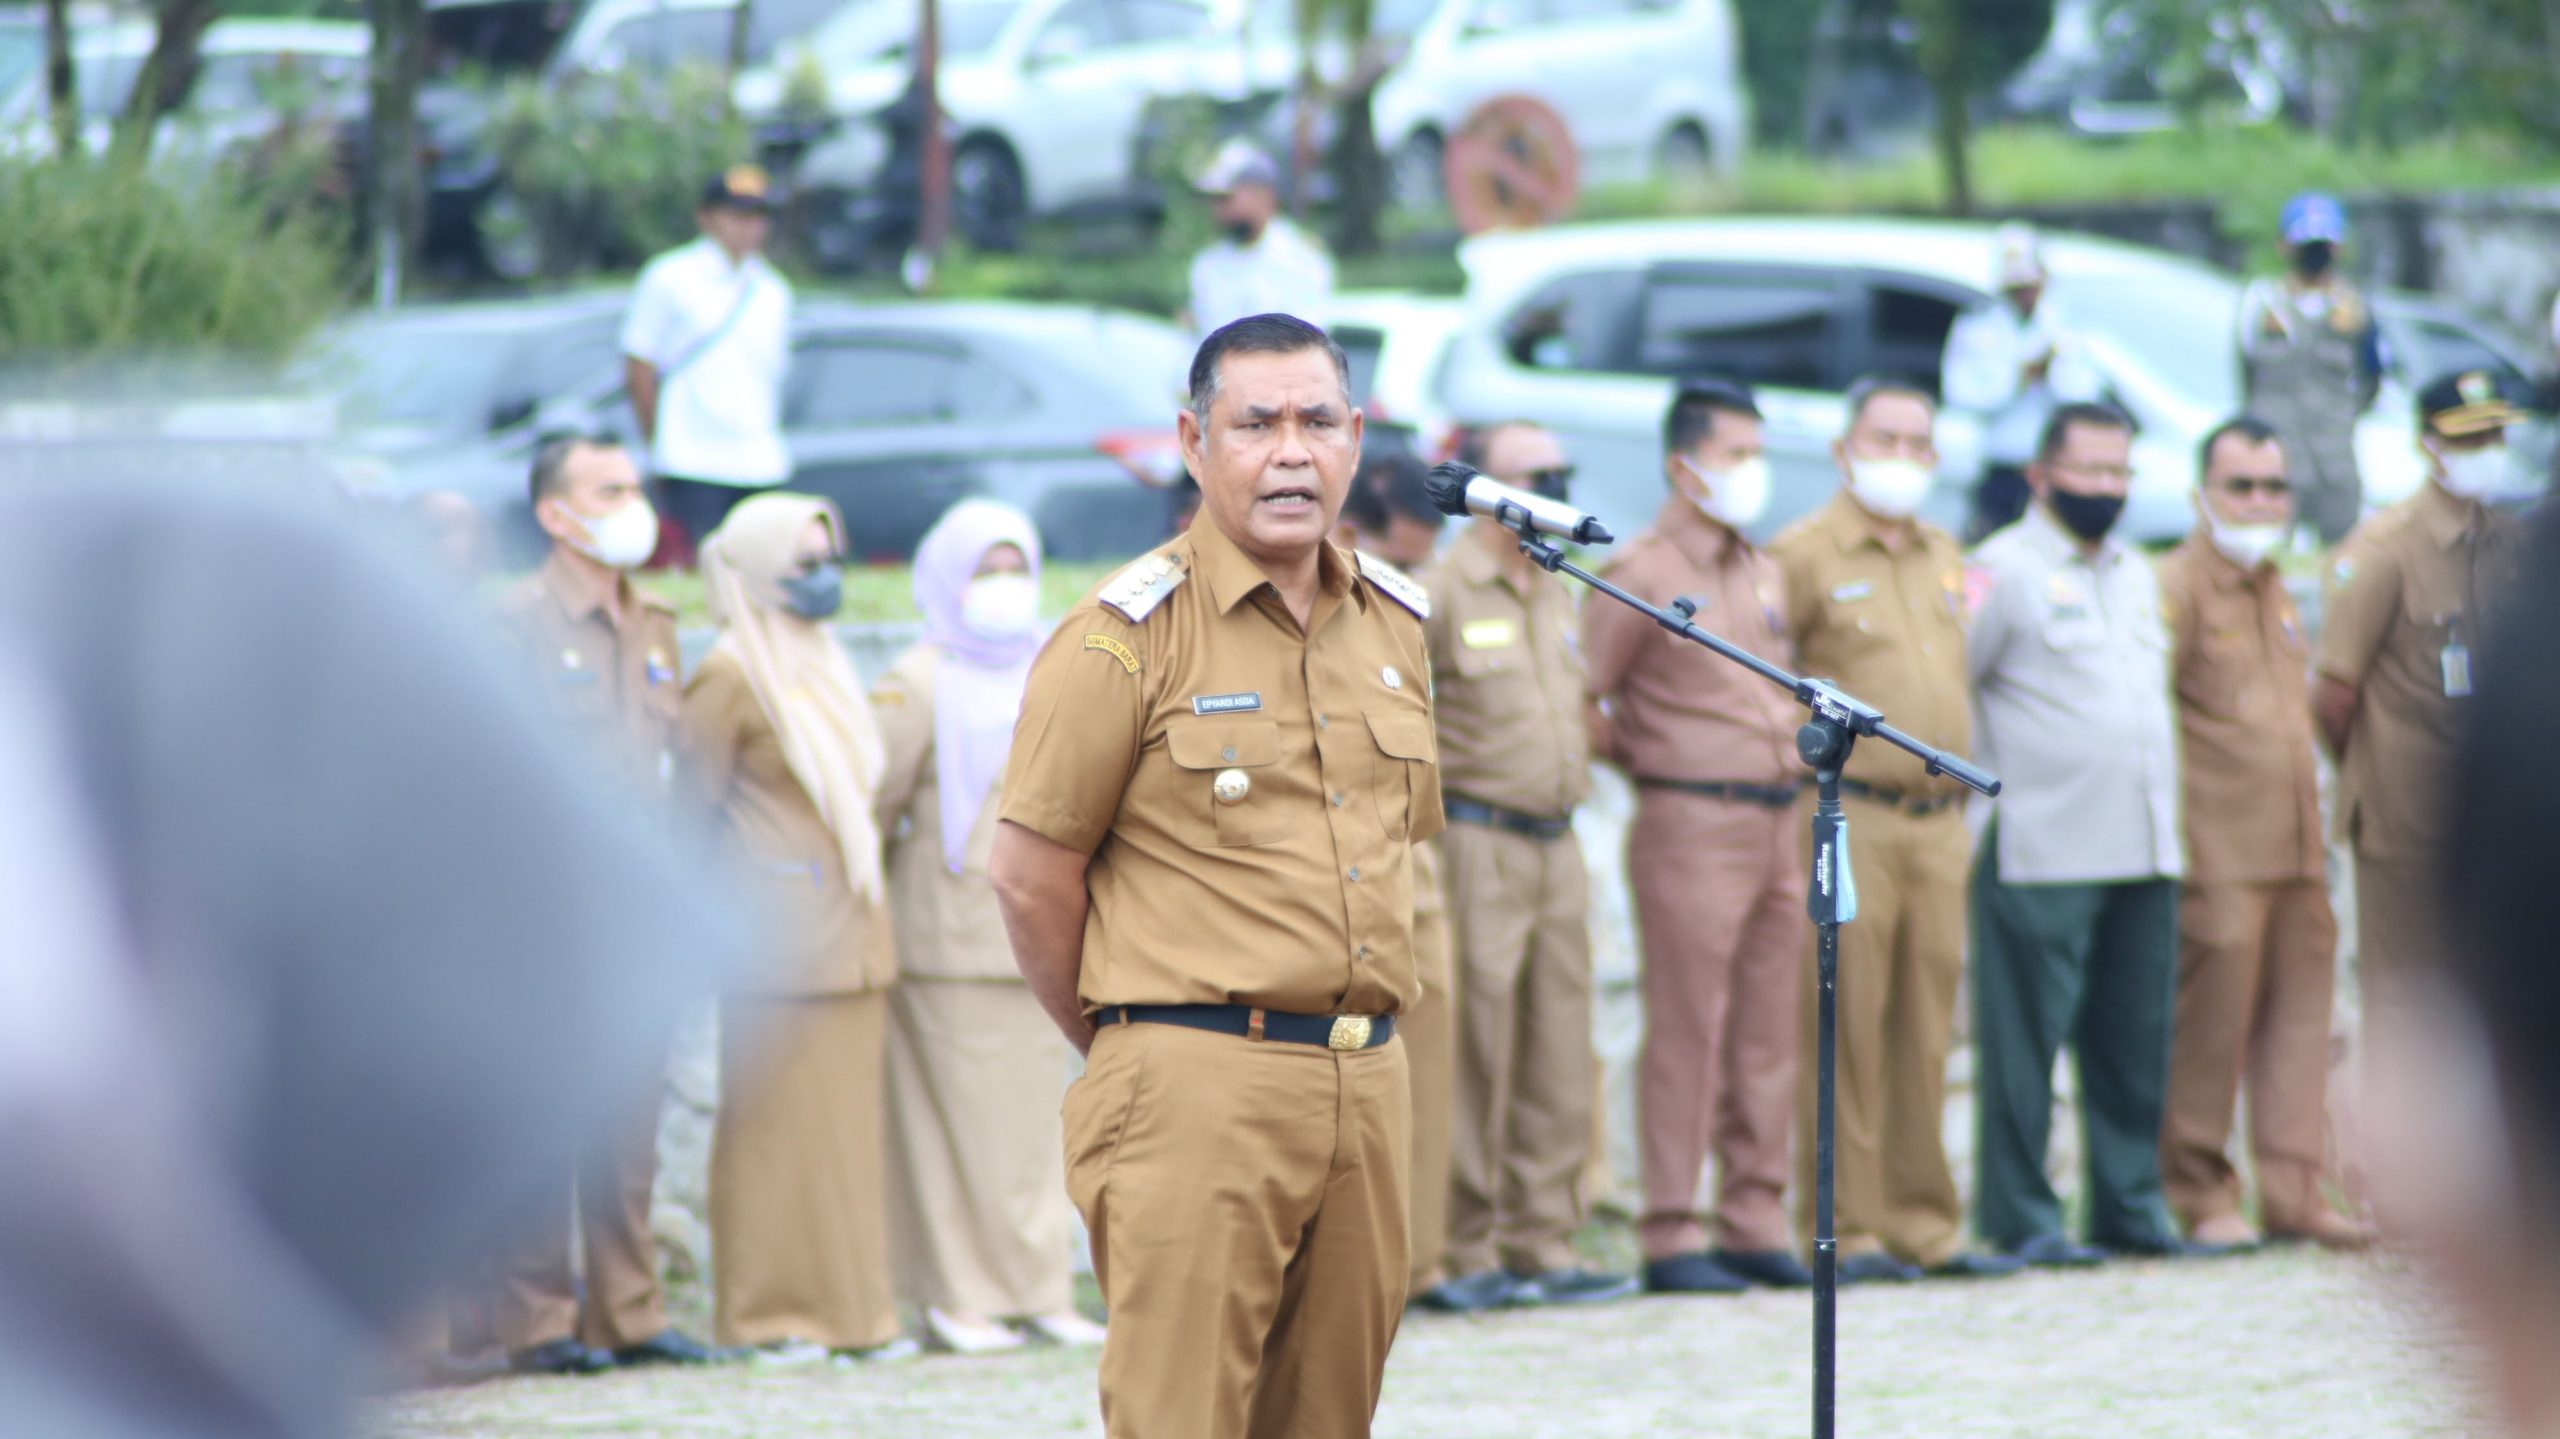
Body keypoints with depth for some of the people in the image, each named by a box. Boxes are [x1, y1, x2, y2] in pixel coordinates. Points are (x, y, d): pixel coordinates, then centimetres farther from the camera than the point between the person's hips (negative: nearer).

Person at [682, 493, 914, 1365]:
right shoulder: (730, 676, -9)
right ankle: (771, 1315, 1)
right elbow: (697, 808, -8)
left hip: (847, 932, 8)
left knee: (847, 1121, 7)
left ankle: (852, 1309, 10)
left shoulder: (822, 666, 16)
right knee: (778, 1121, -4)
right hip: (782, 935, -8)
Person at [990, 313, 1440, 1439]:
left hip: (1369, 1082, 6)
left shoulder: (1397, 625, 13)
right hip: (1198, 1091, -6)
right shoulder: (1129, 635, -7)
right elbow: (1031, 873, -5)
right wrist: (1126, 1042, 4)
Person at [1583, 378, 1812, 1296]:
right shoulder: (1642, 574, -6)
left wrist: (1788, 757, 14)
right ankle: (1670, 1237, -4)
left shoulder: (1766, 574, 17)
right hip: (1692, 829, -7)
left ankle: (1755, 1224, 12)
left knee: (1768, 1035, 7)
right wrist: (1649, 763, 1)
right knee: (1687, 1031, -7)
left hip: (1777, 824, 7)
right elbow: (1583, 697, -8)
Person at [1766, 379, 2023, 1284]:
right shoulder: (1806, 555, -4)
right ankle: (1844, 1231, -3)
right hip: (1848, 820, -6)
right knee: (1845, 1031, -6)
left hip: (1941, 821, 6)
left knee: (1925, 1036, 9)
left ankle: (1924, 1226, 13)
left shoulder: (1946, 559, 18)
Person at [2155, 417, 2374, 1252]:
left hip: (2296, 851, 8)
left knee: (2300, 1018, 5)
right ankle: (2201, 1197, 2)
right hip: (2216, 857, -8)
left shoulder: (2275, 590, 19)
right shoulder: (2178, 586, -6)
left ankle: (2293, 1192, 8)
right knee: (2210, 1024, -5)